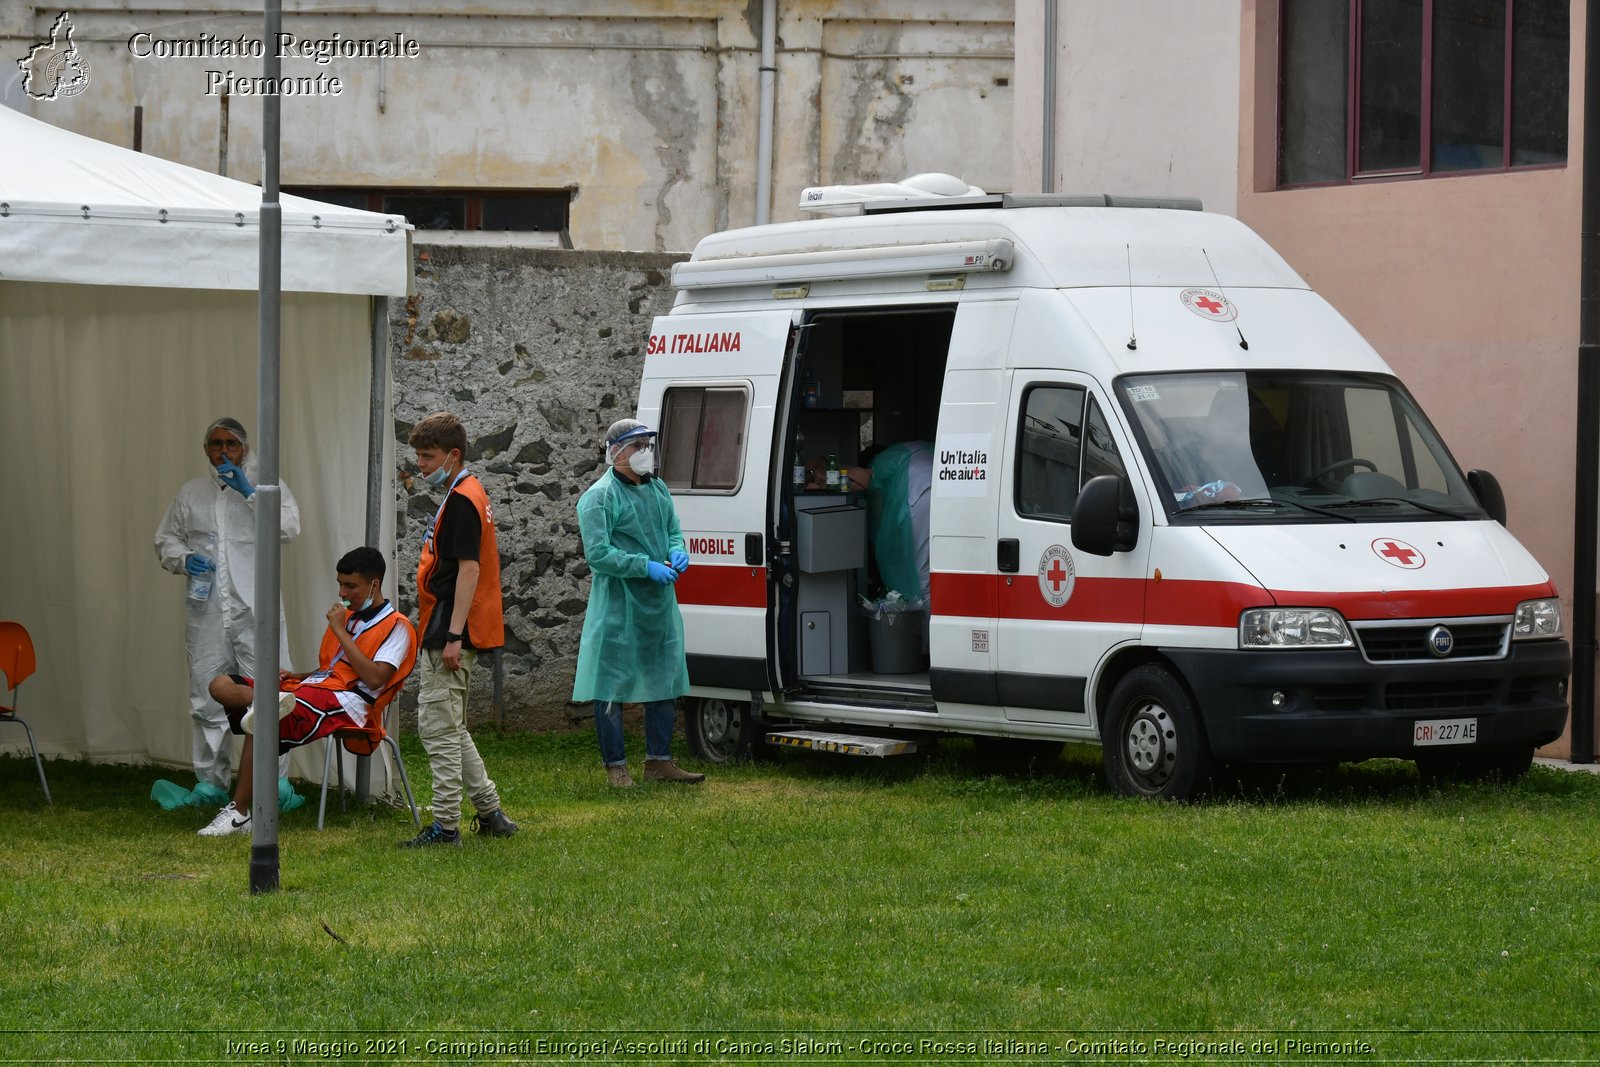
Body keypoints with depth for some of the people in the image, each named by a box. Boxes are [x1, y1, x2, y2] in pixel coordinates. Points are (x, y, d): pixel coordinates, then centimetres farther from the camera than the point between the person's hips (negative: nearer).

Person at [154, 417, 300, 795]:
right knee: (207, 702, 6)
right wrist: (184, 559, 0)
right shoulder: (191, 493, 17)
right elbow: (165, 539, 21)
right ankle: (211, 783, 15)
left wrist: (250, 494, -15)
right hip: (207, 615, 3)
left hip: (255, 611, -3)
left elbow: (289, 528, -9)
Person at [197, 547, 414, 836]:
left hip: (344, 701, -9)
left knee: (261, 724, -32)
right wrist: (295, 677, 12)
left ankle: (239, 813, -30)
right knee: (221, 685, -8)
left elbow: (375, 679, -13)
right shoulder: (346, 616, 28)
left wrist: (340, 632, -9)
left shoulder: (396, 626, 1)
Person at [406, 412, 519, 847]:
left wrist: (453, 635, -24)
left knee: (438, 726, -7)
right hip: (445, 631, 11)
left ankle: (445, 825, -4)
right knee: (448, 727, 17)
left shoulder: (461, 500, -15)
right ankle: (490, 813, 20)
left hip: (450, 633, -11)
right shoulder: (464, 495, 17)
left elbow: (469, 568, -21)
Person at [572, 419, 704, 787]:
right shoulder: (599, 497, -11)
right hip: (618, 607, -8)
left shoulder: (658, 489, 14)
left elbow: (673, 532, 24)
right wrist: (647, 567, -21)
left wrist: (677, 552, 0)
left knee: (664, 682, 12)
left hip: (660, 603, 8)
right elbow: (597, 553, -17)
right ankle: (616, 767, 3)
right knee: (613, 687, -3)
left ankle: (659, 760, 22)